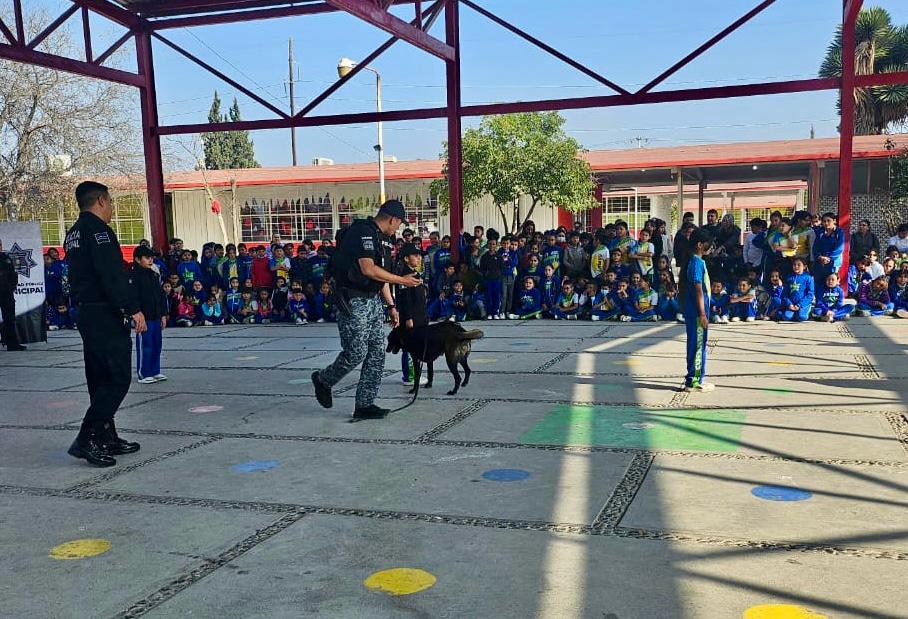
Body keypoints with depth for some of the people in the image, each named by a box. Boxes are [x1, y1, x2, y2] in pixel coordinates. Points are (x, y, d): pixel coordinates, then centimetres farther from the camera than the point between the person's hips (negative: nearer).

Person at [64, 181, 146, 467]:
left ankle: (107, 438, 20)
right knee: (118, 379, -9)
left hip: (86, 313, 10)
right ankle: (86, 439, -11)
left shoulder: (73, 233, 19)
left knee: (101, 379, 14)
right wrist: (133, 309, -22)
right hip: (105, 314, -10)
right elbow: (111, 275, -22)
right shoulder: (97, 228, -12)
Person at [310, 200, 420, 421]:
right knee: (356, 353, -7)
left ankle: (365, 405, 10)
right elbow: (368, 269, -23)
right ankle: (323, 380, 20)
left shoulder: (382, 239, 17)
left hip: (374, 301, 10)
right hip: (354, 301, -10)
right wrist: (402, 280, -17)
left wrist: (391, 306, 18)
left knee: (377, 353, 4)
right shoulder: (362, 231, -14)